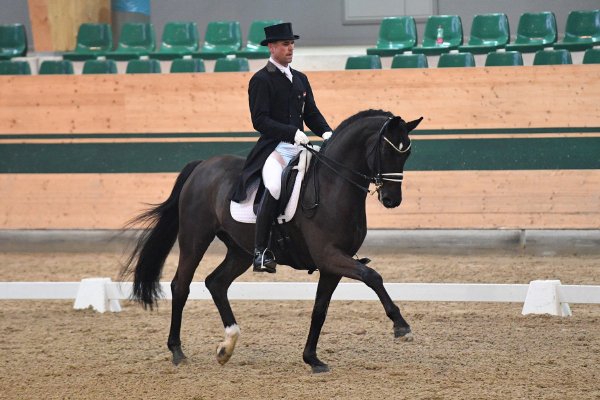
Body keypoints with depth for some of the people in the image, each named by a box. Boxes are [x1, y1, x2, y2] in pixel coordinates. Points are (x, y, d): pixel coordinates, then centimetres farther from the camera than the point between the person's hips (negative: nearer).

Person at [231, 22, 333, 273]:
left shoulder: (300, 79, 20)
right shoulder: (261, 80, -3)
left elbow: (312, 113, 20)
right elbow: (259, 120, -12)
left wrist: (326, 132, -1)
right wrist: (292, 132, -23)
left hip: (299, 148, 8)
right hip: (273, 148, -8)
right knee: (275, 186, -33)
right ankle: (261, 250, -27)